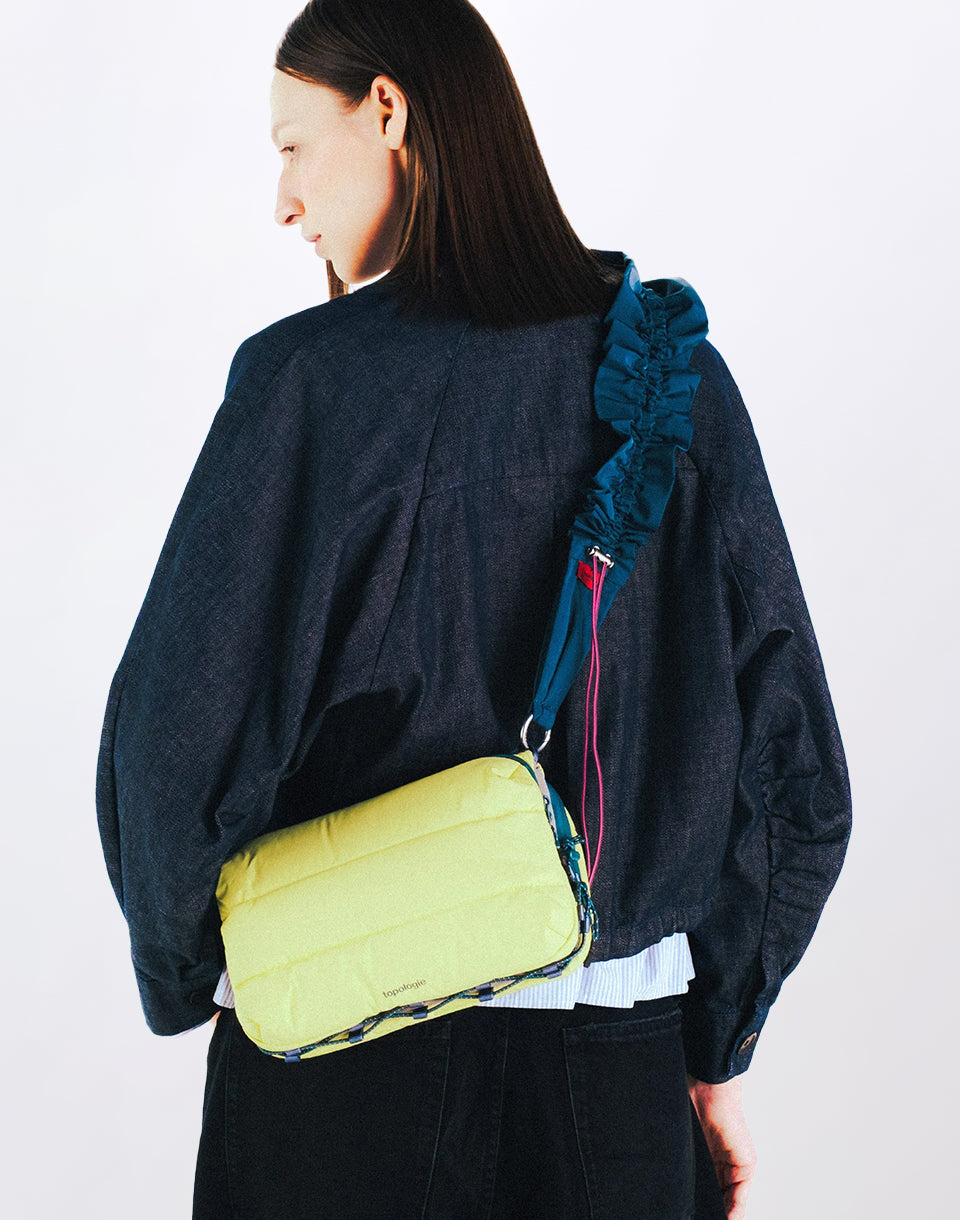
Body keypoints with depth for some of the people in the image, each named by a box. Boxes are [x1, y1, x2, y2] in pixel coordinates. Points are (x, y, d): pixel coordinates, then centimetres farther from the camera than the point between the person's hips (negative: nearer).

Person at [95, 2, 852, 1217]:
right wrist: (713, 1053, 10)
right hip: (624, 1079, 4)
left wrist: (187, 978, 2)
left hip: (348, 1076, -3)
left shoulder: (316, 378, -14)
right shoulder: (680, 376, -2)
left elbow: (183, 744, -18)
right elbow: (795, 775, -1)